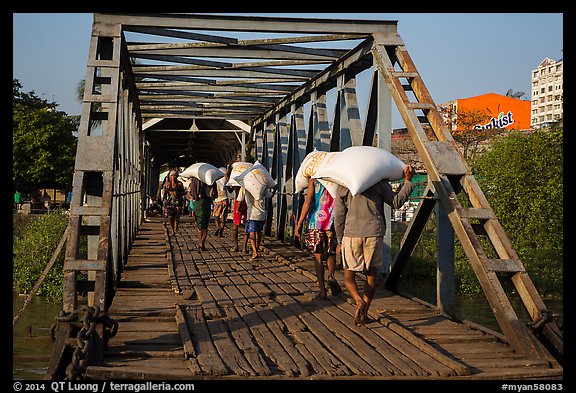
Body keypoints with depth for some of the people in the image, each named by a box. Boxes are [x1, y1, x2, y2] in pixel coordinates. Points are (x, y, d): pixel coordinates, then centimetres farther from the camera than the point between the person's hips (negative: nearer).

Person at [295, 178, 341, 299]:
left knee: (318, 256, 6)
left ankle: (322, 290, 4)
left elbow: (308, 202, -9)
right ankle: (331, 276, -11)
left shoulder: (314, 181, 1)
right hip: (333, 223, 1)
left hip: (316, 222, -1)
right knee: (331, 253, 18)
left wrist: (299, 223, -8)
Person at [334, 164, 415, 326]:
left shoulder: (342, 185, 5)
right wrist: (408, 181, 10)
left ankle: (359, 301, -19)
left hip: (351, 234, 0)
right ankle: (363, 314, 12)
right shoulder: (379, 181, 2)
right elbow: (396, 202, 4)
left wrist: (340, 240, 14)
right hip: (374, 233, 0)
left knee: (349, 277, 9)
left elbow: (339, 216, 5)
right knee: (371, 275, 14)